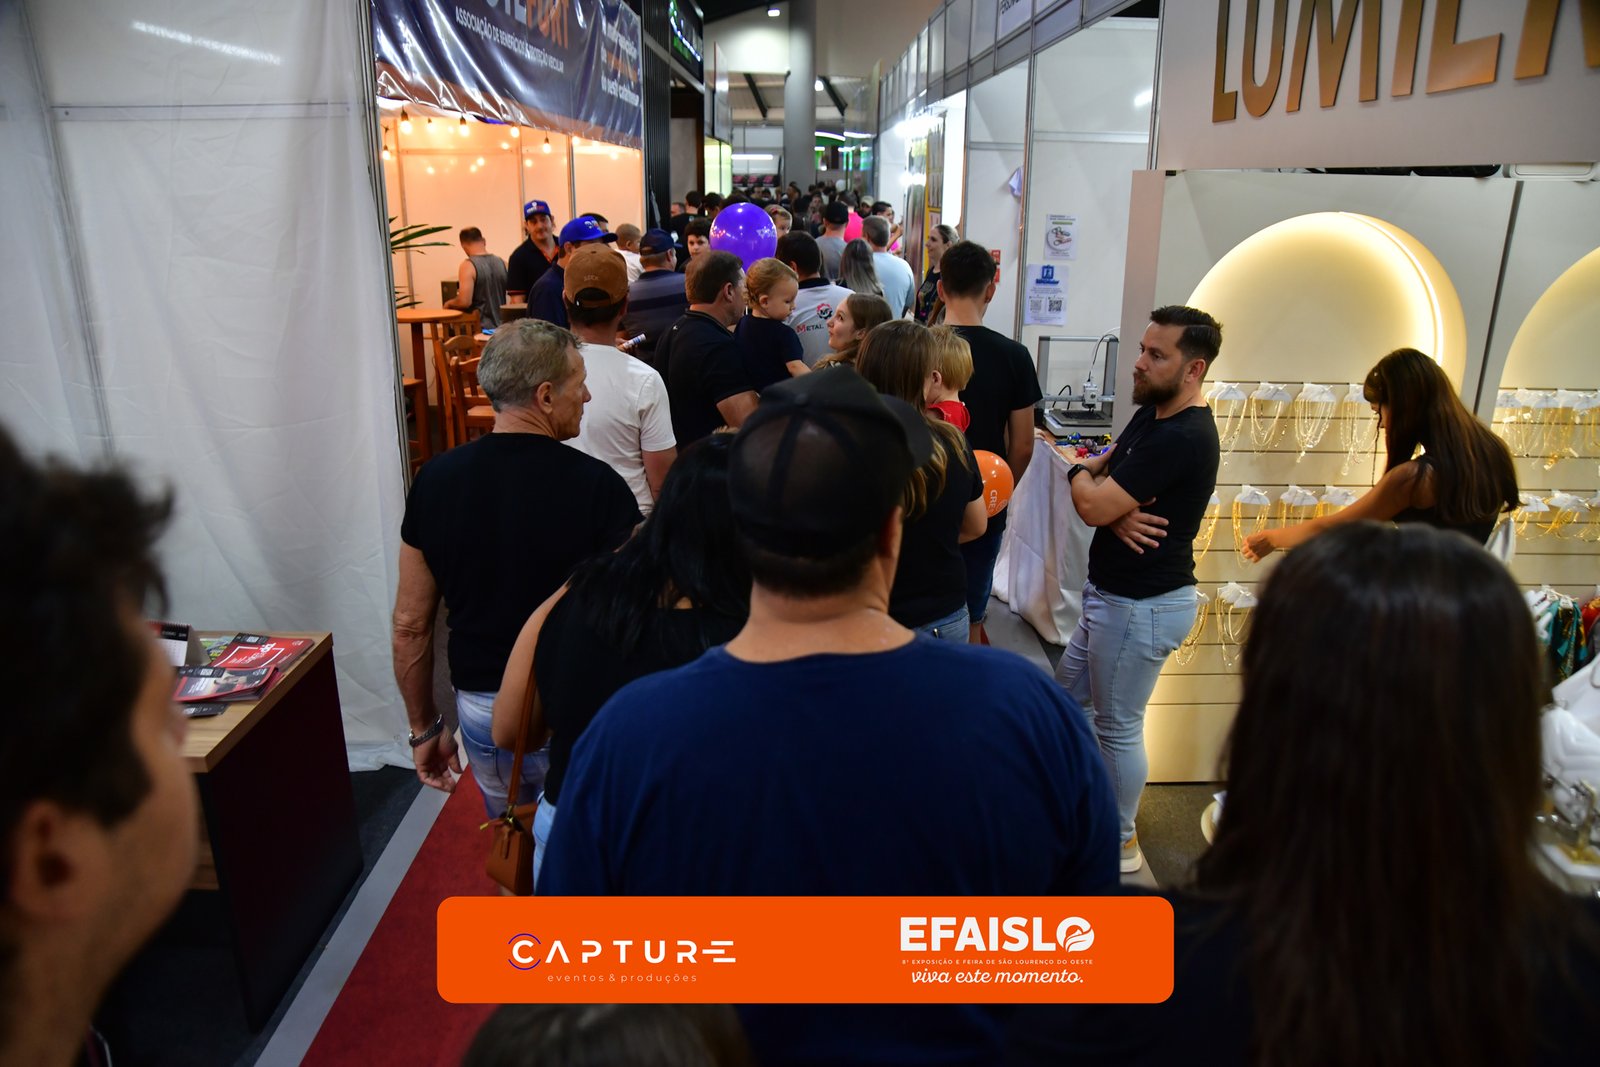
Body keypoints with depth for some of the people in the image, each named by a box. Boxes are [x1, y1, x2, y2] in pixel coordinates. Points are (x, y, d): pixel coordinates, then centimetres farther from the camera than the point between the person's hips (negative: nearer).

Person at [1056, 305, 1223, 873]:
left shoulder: (1183, 438, -25)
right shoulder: (1151, 413, 8)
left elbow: (1093, 504, -27)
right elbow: (1100, 468, 8)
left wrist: (1080, 474, -4)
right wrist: (1117, 510, -15)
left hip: (1143, 606, -10)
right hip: (1113, 593, 10)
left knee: (1117, 726, 5)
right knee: (1067, 694, 23)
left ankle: (1119, 843, 25)